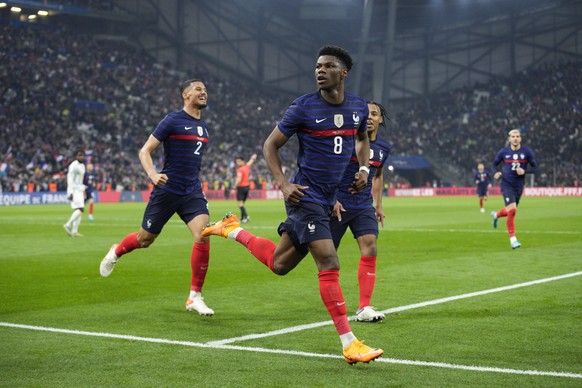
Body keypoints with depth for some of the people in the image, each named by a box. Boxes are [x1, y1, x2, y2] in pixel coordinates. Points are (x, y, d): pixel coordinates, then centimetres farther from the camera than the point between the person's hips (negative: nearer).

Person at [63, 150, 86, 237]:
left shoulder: (82, 165, 16)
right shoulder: (74, 165, -12)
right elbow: (70, 179, -17)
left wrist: (83, 189, 19)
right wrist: (70, 193, -22)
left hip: (80, 190, 9)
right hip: (74, 190, -9)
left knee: (79, 210, 5)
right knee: (80, 209, -18)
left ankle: (74, 231, 6)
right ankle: (68, 225, -11)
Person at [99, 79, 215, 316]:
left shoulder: (203, 127, 13)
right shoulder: (172, 121, -8)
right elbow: (145, 151, -10)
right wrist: (152, 174, -27)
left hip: (192, 192, 5)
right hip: (167, 189, -5)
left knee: (203, 237, -17)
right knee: (144, 240, 9)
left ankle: (194, 297, -6)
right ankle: (115, 253, 44)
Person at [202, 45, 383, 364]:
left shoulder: (358, 107, 6)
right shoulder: (303, 107, -9)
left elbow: (362, 138, 28)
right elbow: (270, 145, 0)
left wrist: (363, 168, 9)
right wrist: (283, 183, -13)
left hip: (328, 200, 7)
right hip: (305, 196, -7)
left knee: (279, 264, 15)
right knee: (329, 263, -17)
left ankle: (233, 230, 38)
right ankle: (349, 344, -13)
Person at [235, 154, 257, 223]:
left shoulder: (240, 170, -13)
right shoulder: (247, 167, 9)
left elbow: (239, 180, -23)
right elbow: (250, 162, 31)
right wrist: (253, 158, 51)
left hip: (241, 187, -8)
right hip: (247, 186, 8)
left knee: (240, 203, -11)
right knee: (242, 203, 13)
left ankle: (246, 216, -25)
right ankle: (242, 218, 11)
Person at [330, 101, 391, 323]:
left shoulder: (384, 148, 9)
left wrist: (378, 205, 22)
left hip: (365, 206, 4)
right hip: (339, 203, -4)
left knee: (370, 248, -13)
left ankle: (364, 308, -12)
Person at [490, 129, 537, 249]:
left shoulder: (527, 152, -3)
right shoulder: (504, 152, -3)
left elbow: (534, 167, 2)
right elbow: (495, 164, 11)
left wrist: (524, 171, -17)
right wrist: (496, 173, -10)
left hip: (519, 186, 3)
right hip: (506, 184, -3)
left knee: (510, 211, 17)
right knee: (512, 210, -19)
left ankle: (496, 215, 53)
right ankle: (512, 239, -9)